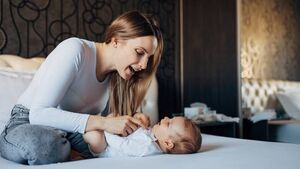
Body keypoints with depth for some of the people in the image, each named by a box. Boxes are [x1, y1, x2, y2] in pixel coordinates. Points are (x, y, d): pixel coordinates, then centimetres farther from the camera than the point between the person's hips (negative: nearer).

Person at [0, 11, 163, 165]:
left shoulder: (117, 76, -1)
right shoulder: (75, 49, -22)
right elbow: (39, 113, -29)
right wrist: (103, 122, -36)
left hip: (70, 131, 5)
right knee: (48, 144, -39)